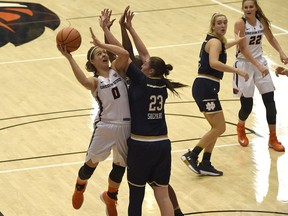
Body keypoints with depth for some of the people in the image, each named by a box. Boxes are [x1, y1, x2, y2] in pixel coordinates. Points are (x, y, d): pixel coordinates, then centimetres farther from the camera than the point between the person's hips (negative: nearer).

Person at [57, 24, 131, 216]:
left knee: (120, 165, 17)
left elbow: (125, 54, -16)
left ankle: (110, 196, 43)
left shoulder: (117, 70, 4)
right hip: (105, 127, -3)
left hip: (125, 126, 3)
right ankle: (80, 187, 42)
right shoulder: (95, 82, -5)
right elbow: (83, 80, -31)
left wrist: (101, 43, -10)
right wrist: (69, 57, -31)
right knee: (91, 163, 8)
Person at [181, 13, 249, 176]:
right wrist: (238, 71, -29)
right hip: (206, 87, -10)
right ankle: (191, 156, -4)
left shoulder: (214, 40, 18)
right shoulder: (215, 42, -12)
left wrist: (235, 42, 61)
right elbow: (214, 63, -31)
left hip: (204, 88, 10)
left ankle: (205, 164, 17)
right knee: (220, 128, -7)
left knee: (216, 128, 15)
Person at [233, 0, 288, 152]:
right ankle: (241, 128, 33)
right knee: (247, 105, -1)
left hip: (260, 63, 5)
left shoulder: (262, 21, -1)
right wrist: (259, 66, -29)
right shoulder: (240, 24, -17)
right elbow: (243, 49, -22)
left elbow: (271, 38, 17)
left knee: (270, 102, -1)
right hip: (244, 65, -5)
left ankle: (273, 139, 10)